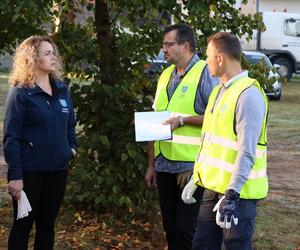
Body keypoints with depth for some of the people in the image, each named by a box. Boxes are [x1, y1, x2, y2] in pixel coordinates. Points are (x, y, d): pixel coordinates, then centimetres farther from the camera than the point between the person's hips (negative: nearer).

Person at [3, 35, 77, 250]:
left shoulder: (62, 89, 7)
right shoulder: (20, 92, -11)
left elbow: (70, 124, 21)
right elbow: (11, 137, -13)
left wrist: (72, 147, 6)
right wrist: (15, 175, -18)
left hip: (58, 168, 6)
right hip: (29, 170, -6)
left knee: (47, 224, 13)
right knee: (23, 224, 4)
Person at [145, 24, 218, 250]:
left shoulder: (205, 73, -9)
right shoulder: (166, 75, 13)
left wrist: (183, 120, -19)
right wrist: (151, 164, 15)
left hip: (192, 167, -7)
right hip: (165, 165, 7)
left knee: (187, 230, -5)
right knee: (170, 229, 14)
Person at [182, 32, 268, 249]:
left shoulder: (248, 94, -16)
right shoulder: (219, 91, 14)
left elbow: (247, 152, -22)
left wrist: (232, 194, -25)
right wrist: (196, 179, 20)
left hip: (239, 192, -9)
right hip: (213, 187, 9)